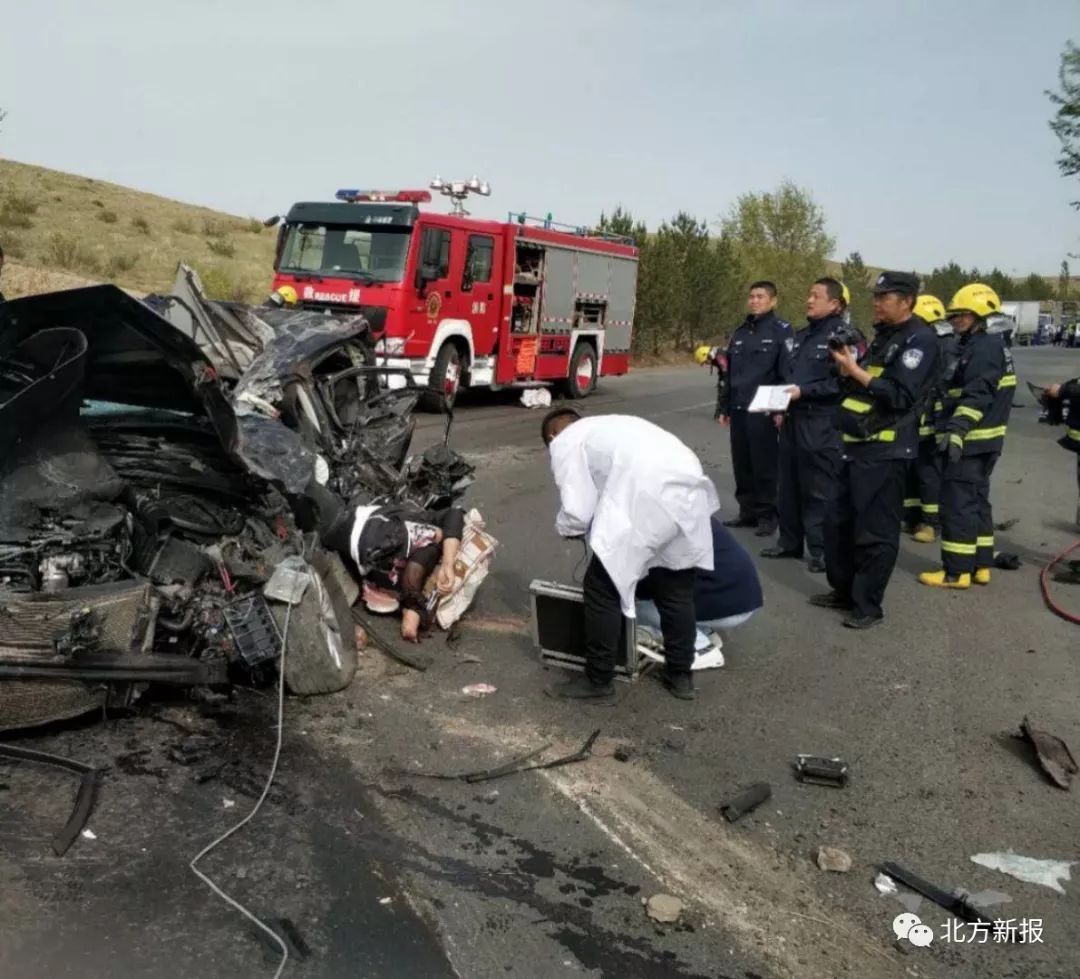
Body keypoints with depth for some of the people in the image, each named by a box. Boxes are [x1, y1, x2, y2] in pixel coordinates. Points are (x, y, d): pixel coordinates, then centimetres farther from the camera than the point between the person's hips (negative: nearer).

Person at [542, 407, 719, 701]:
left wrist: (564, 529, 26)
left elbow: (577, 511, 4)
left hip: (647, 500, -8)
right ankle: (680, 676, 35)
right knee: (677, 589, 23)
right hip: (690, 491, 8)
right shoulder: (613, 426, 37)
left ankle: (598, 682, 17)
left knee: (603, 588, 8)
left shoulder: (565, 442, 15)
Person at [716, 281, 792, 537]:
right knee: (742, 464, 9)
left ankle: (767, 515, 6)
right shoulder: (740, 333, 17)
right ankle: (748, 511, 19)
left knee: (764, 465, -2)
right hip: (738, 409, 6)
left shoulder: (782, 331, -3)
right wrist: (723, 407, 17)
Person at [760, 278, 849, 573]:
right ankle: (790, 541, 24)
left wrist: (804, 391, -20)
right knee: (789, 483, 13)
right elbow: (784, 373, 24)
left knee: (819, 489, -4)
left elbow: (844, 382, -19)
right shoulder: (801, 335, 19)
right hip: (792, 419, 8)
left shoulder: (844, 336, -8)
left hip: (821, 423, -8)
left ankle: (822, 549, 4)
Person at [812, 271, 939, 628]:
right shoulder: (882, 335, 18)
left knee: (875, 533, -3)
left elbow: (900, 395, -21)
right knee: (838, 522, 15)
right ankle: (844, 591, 28)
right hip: (858, 445, 10)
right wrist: (848, 369, 2)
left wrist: (856, 371, -20)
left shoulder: (920, 339, -11)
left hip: (885, 452, -10)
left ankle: (868, 605, 7)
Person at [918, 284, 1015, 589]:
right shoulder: (981, 345, 17)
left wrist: (957, 430, -33)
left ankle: (957, 570, -2)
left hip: (970, 441, -11)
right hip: (982, 440, 11)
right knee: (977, 501, 14)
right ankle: (980, 565, 21)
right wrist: (956, 430, 25)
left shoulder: (984, 348, -16)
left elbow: (977, 396, -26)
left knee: (957, 504, -6)